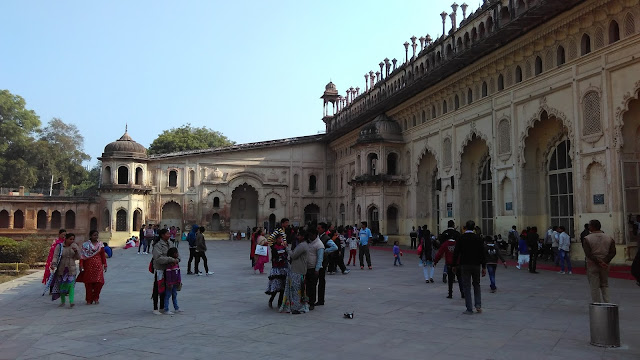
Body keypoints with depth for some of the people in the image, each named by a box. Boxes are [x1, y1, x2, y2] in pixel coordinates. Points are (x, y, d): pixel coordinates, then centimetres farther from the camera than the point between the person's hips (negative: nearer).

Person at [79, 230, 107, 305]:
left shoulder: (100, 245, 8)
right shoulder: (86, 244, 2)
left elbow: (103, 256, 11)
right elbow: (82, 256, -1)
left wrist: (105, 265, 9)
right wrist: (81, 266, -8)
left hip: (98, 266, 1)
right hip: (88, 266, -1)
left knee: (99, 282, -7)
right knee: (89, 283, 1)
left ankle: (96, 298, 10)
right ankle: (89, 299, 13)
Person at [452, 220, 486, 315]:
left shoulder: (461, 238, -5)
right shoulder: (478, 238, -2)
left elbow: (456, 252, -5)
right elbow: (482, 253, -2)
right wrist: (484, 267, 2)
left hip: (464, 265, -2)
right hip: (476, 264, 2)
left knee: (466, 286, 3)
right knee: (476, 284, 19)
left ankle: (469, 309, 3)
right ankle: (478, 305, 9)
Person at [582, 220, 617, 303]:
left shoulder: (587, 239, -9)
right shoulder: (609, 238, 4)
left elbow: (588, 254, -17)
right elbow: (612, 252, -4)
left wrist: (599, 262, -16)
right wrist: (604, 262, -11)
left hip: (592, 265, -4)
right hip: (605, 266, 4)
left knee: (594, 287, 4)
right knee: (605, 286, 17)